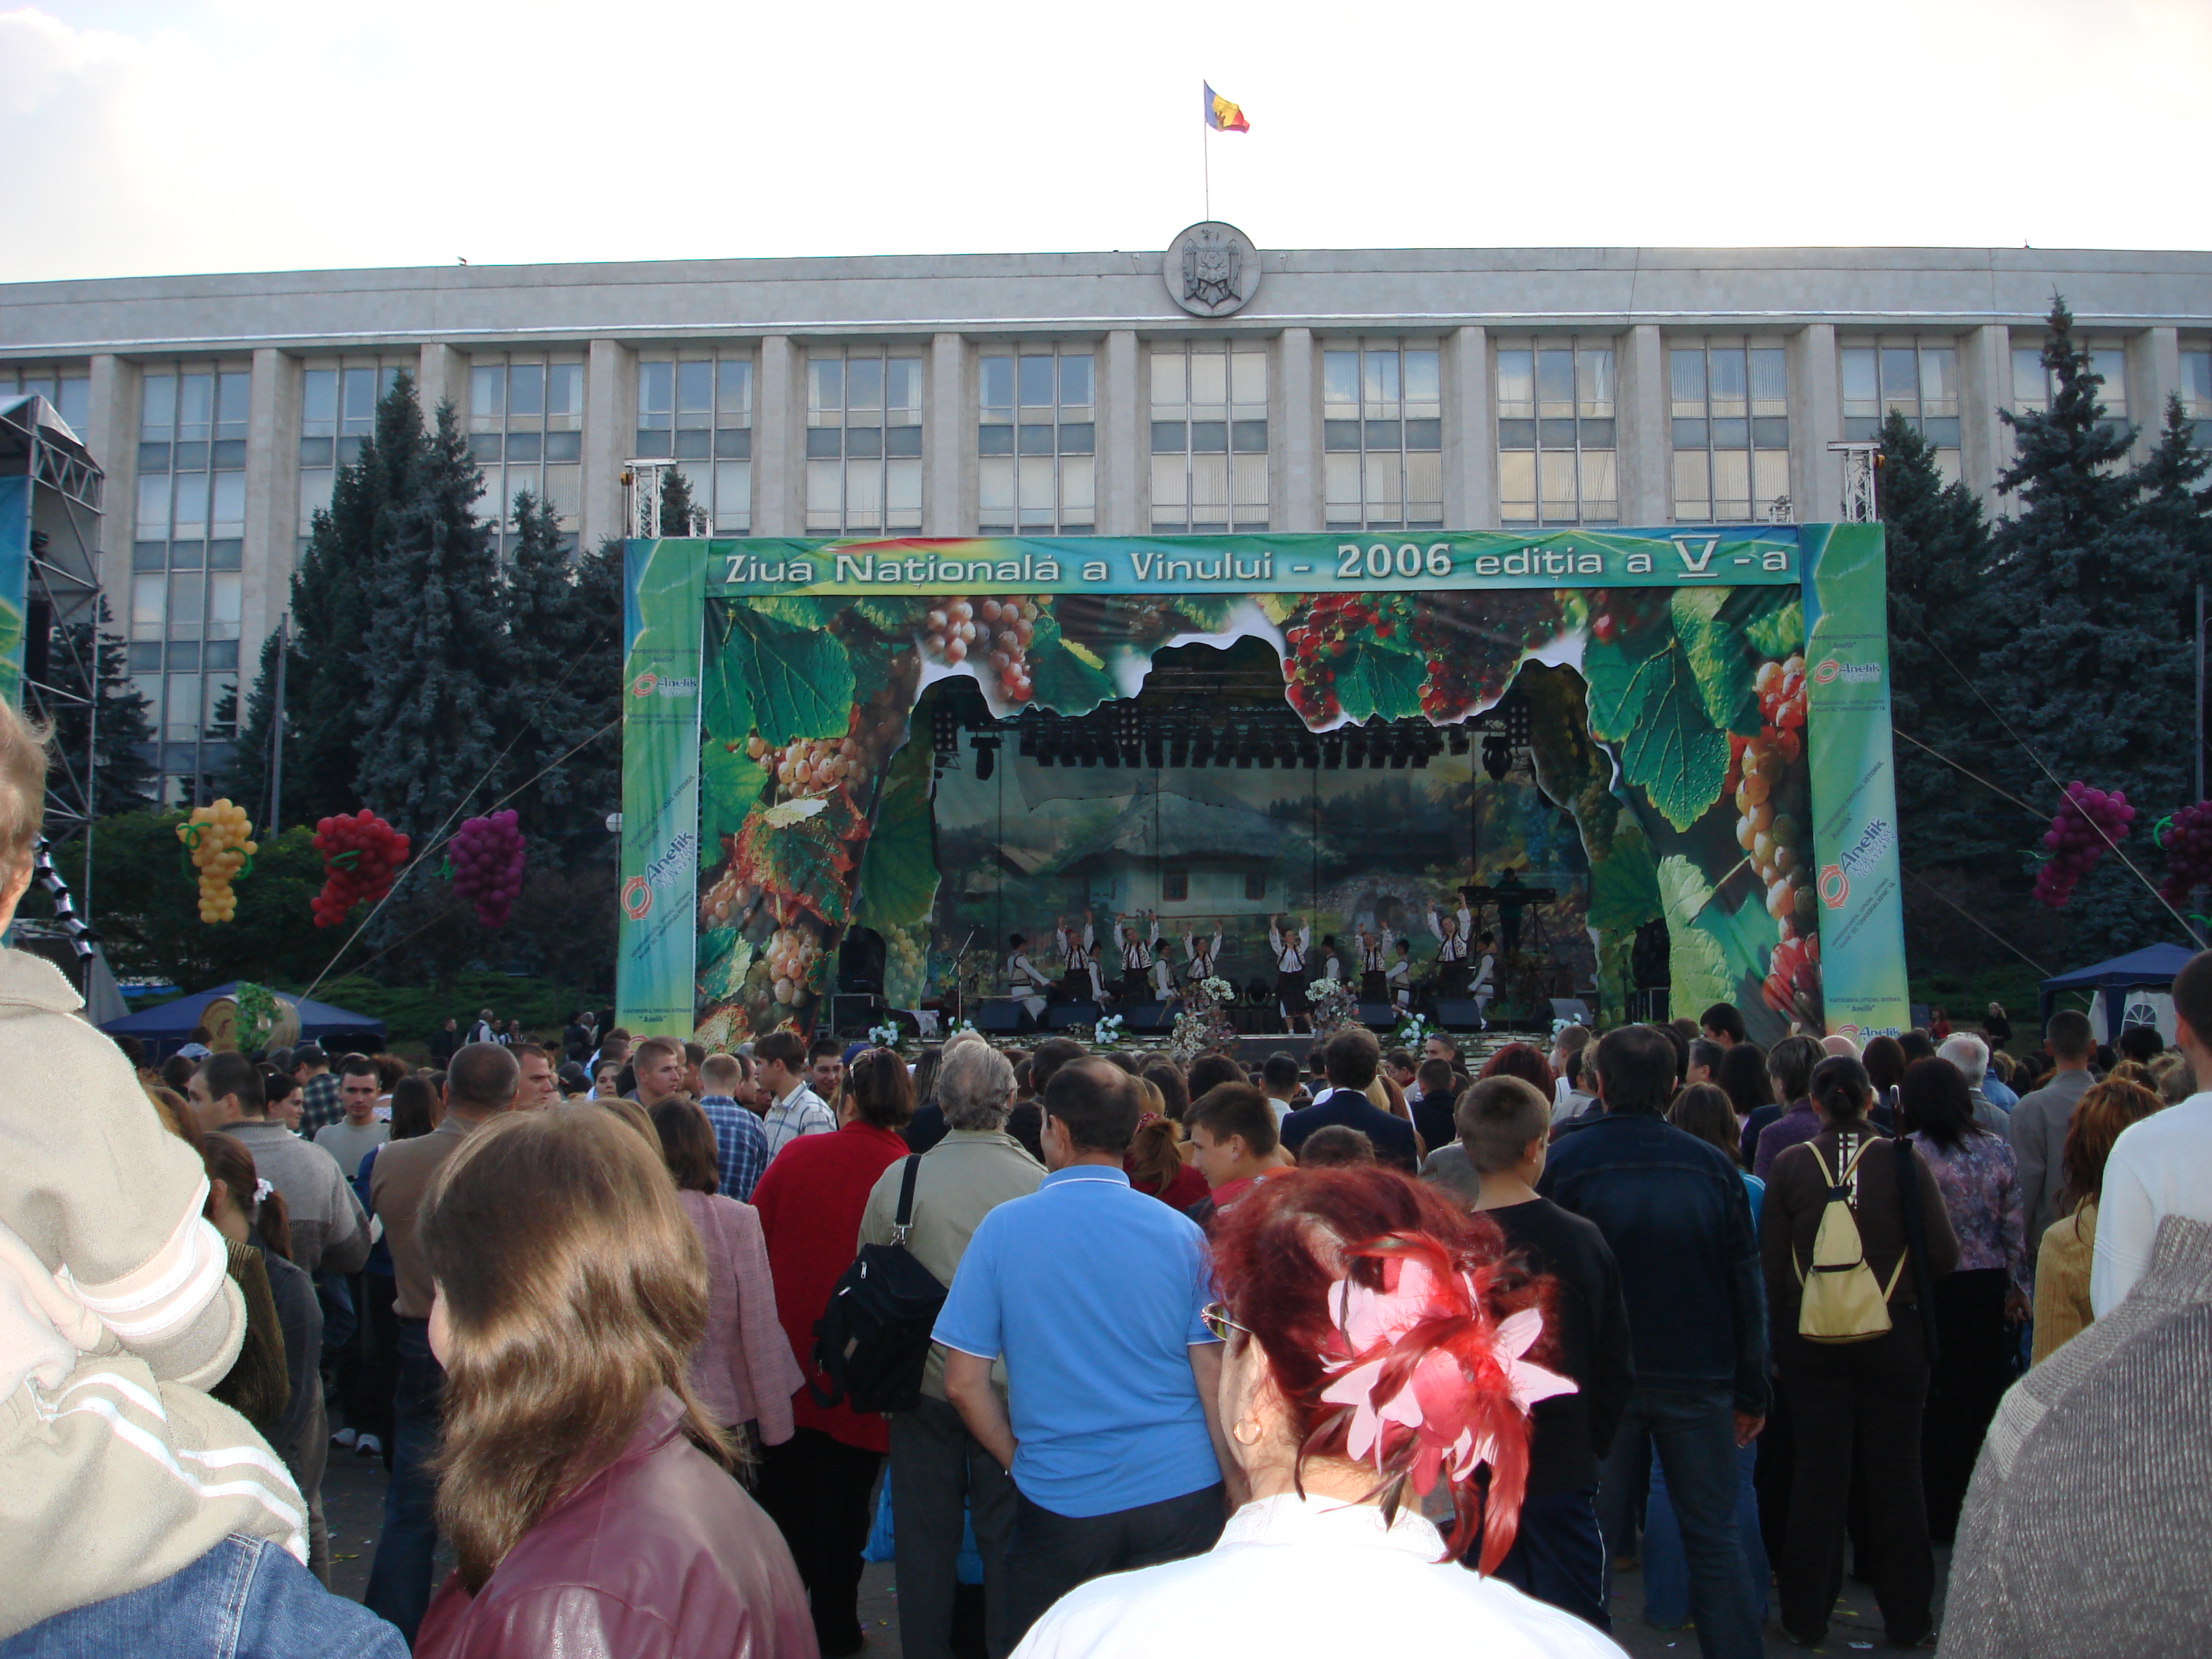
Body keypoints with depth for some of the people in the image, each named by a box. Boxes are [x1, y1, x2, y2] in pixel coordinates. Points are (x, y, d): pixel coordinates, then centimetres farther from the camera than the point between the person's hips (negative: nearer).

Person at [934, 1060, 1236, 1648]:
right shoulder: (1181, 1234, -6)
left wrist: (1020, 1461, 8)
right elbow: (1215, 1376, -6)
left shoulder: (1004, 1228, -8)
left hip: (1061, 1504, -1)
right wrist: (1240, 1492, 4)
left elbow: (964, 1384, -6)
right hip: (1180, 1493, 1)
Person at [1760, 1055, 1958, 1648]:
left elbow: (1771, 1265, -2)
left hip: (1812, 1338, 1)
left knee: (1816, 1473, 8)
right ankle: (1906, 1616, 19)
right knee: (1895, 1472, 10)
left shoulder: (1790, 1165, -6)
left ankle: (1806, 1616, 16)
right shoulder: (1902, 1160, -9)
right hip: (1894, 1333, -1)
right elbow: (1945, 1254, -7)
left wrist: (1777, 1343, 8)